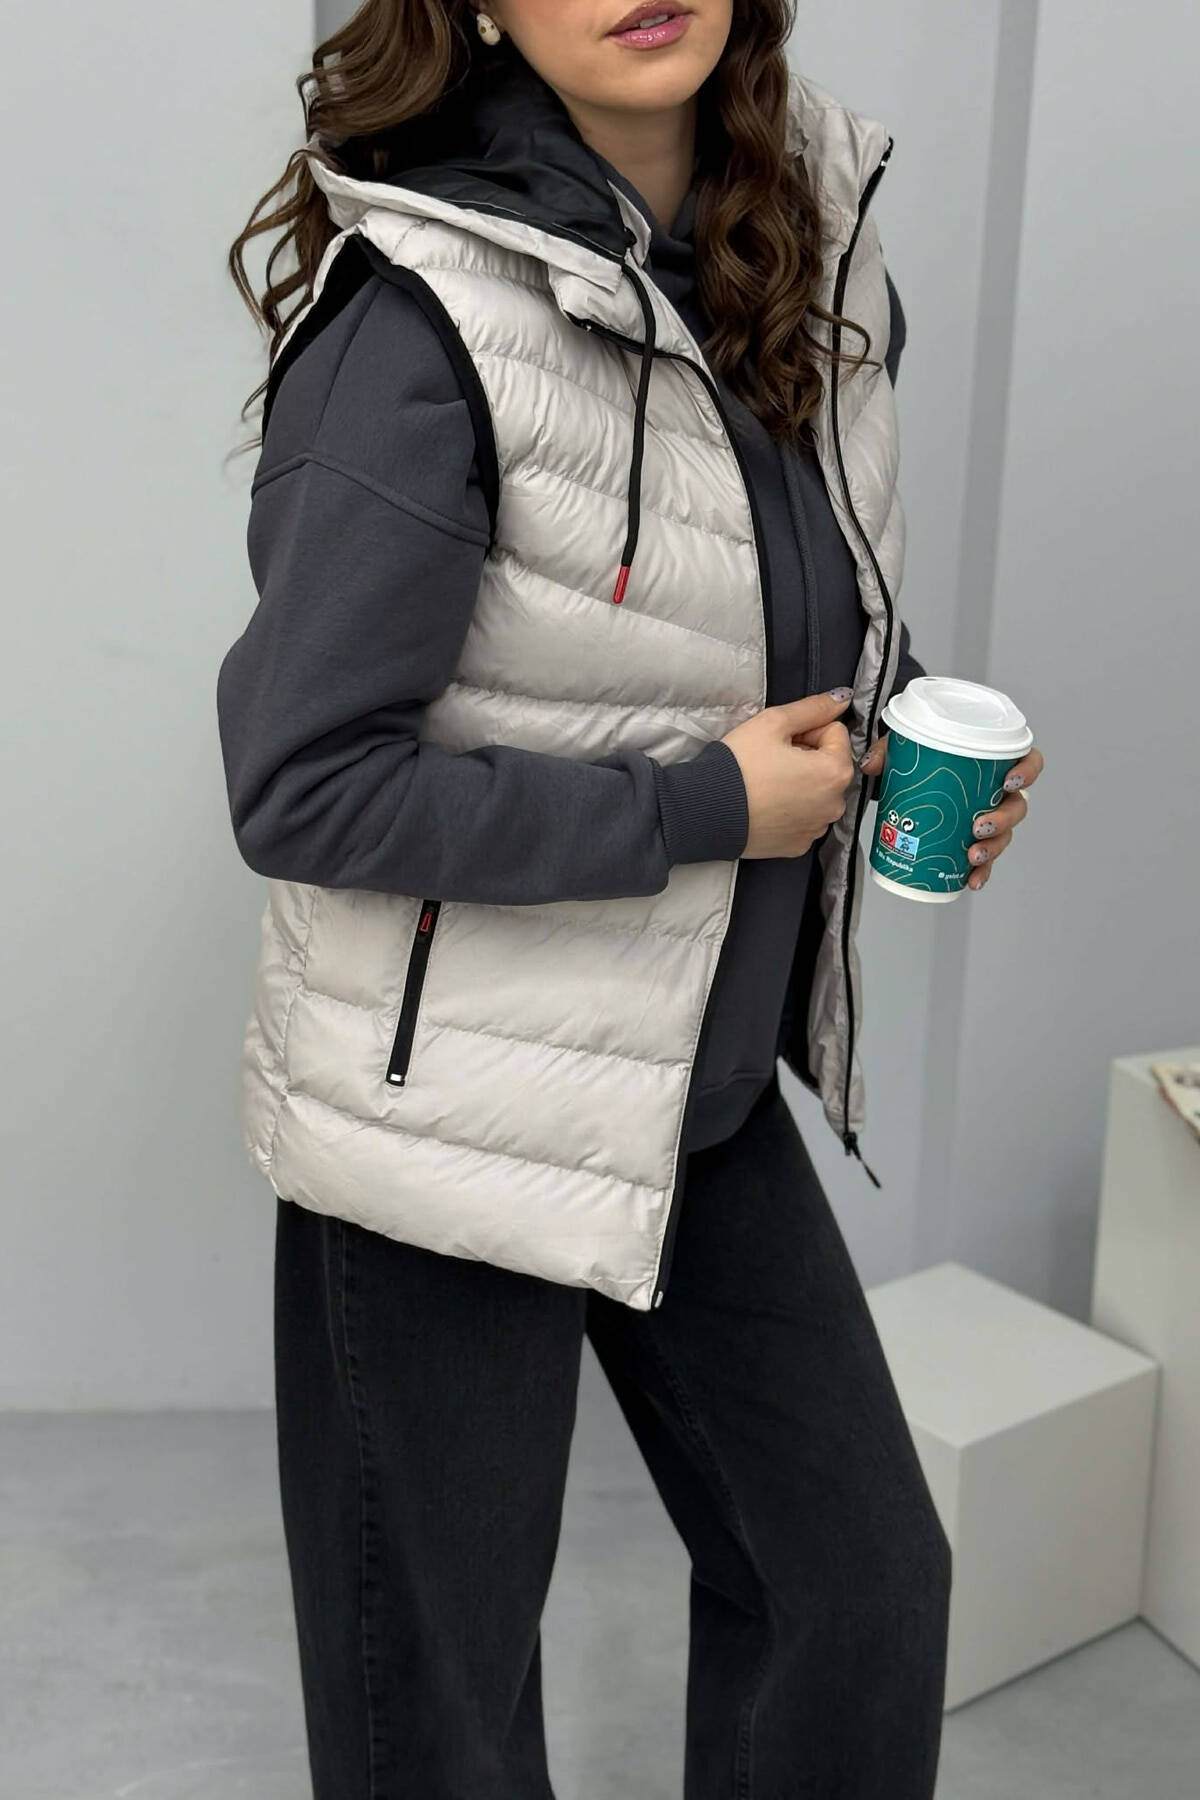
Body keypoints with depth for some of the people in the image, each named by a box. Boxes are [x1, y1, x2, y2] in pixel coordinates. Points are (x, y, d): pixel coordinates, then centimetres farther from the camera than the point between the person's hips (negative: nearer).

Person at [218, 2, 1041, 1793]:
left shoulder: (820, 245, 0)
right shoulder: (425, 310, -22)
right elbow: (304, 788, -22)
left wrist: (901, 721, -4)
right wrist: (708, 806, -20)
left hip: (713, 1080, 7)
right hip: (457, 1102, -6)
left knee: (867, 1585, 19)